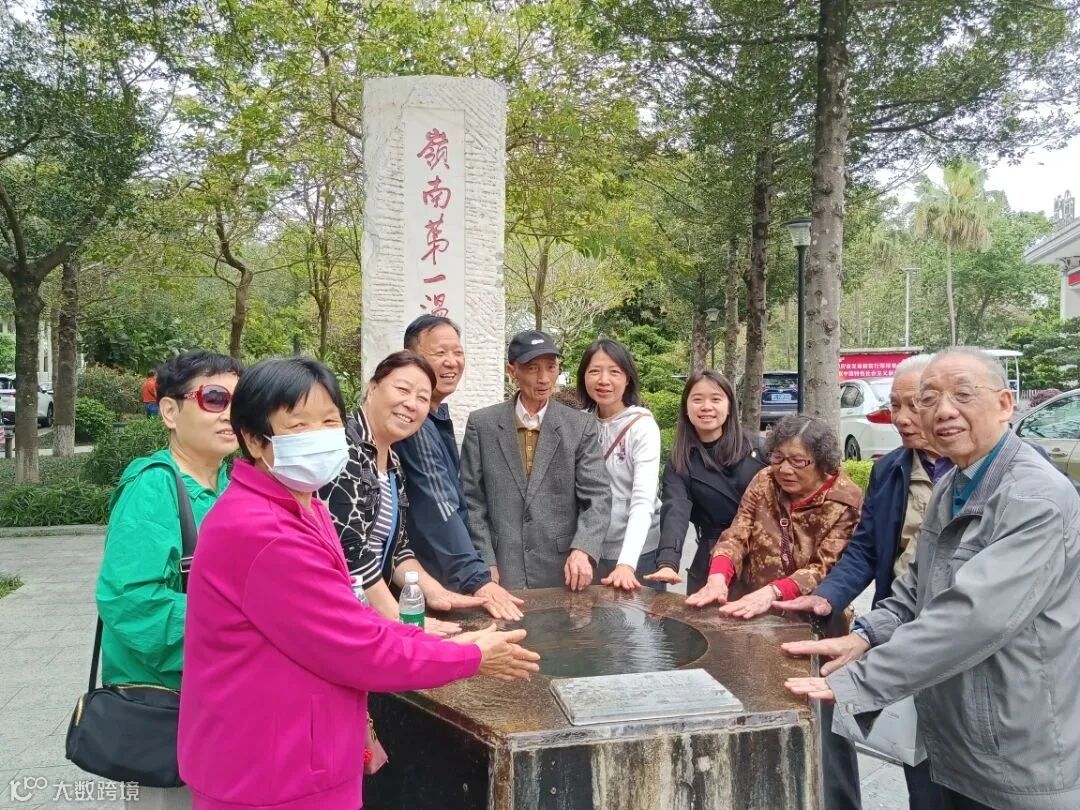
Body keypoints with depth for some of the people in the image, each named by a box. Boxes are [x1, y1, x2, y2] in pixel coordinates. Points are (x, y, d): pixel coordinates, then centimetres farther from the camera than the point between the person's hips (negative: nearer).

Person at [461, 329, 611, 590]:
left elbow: (597, 496, -4)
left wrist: (583, 549, -19)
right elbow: (471, 499, 1)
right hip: (500, 572, 0)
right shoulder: (481, 424, 1)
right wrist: (485, 562, -6)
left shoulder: (581, 426, 1)